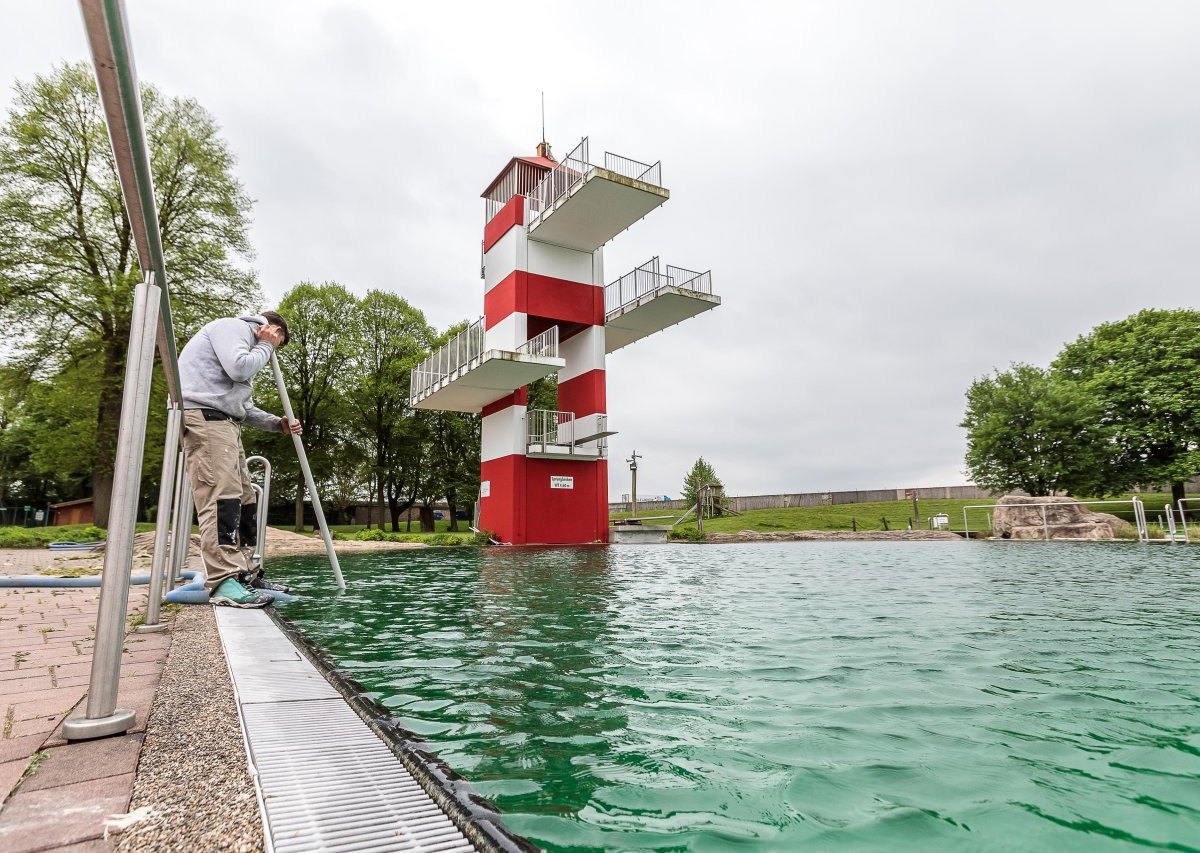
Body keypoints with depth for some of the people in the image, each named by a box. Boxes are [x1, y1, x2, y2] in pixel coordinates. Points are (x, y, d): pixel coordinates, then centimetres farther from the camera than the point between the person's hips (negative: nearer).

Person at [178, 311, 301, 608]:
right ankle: (223, 581, -22)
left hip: (222, 421, 11)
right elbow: (239, 368, -18)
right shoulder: (232, 326, 2)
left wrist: (278, 424, 13)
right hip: (203, 415, -11)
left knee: (243, 497, 7)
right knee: (220, 495, -18)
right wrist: (264, 347, 1)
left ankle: (243, 573, 9)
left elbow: (243, 407, 26)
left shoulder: (246, 344, 30)